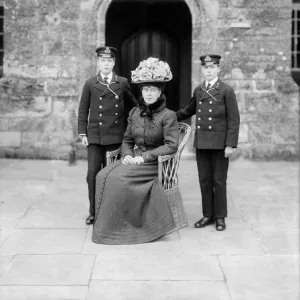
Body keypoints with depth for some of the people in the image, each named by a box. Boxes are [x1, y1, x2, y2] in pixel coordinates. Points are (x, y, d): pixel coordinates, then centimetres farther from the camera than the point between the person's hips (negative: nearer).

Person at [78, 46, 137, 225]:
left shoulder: (123, 83, 6)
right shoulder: (90, 84, 6)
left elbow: (133, 105, 16)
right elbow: (83, 110, 7)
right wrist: (82, 133, 1)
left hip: (116, 136, 0)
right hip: (95, 136, 0)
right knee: (93, 174, -3)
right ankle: (94, 212, 9)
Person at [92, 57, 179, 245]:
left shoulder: (168, 116, -7)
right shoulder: (135, 113, 11)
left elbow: (171, 146, -14)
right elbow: (127, 140, 18)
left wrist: (144, 157, -18)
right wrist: (127, 155, -4)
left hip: (155, 164, -6)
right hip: (135, 159, 6)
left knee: (118, 178, -28)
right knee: (104, 176, -20)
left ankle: (120, 228, -15)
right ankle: (106, 222, -15)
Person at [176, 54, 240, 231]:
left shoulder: (226, 91, -4)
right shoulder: (198, 91, 12)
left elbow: (234, 120, -8)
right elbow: (188, 111, 27)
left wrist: (230, 144, -14)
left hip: (219, 143, -5)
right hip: (201, 143, 5)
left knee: (219, 181, 2)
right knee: (205, 181, 8)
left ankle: (220, 217, 13)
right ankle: (208, 215, 18)